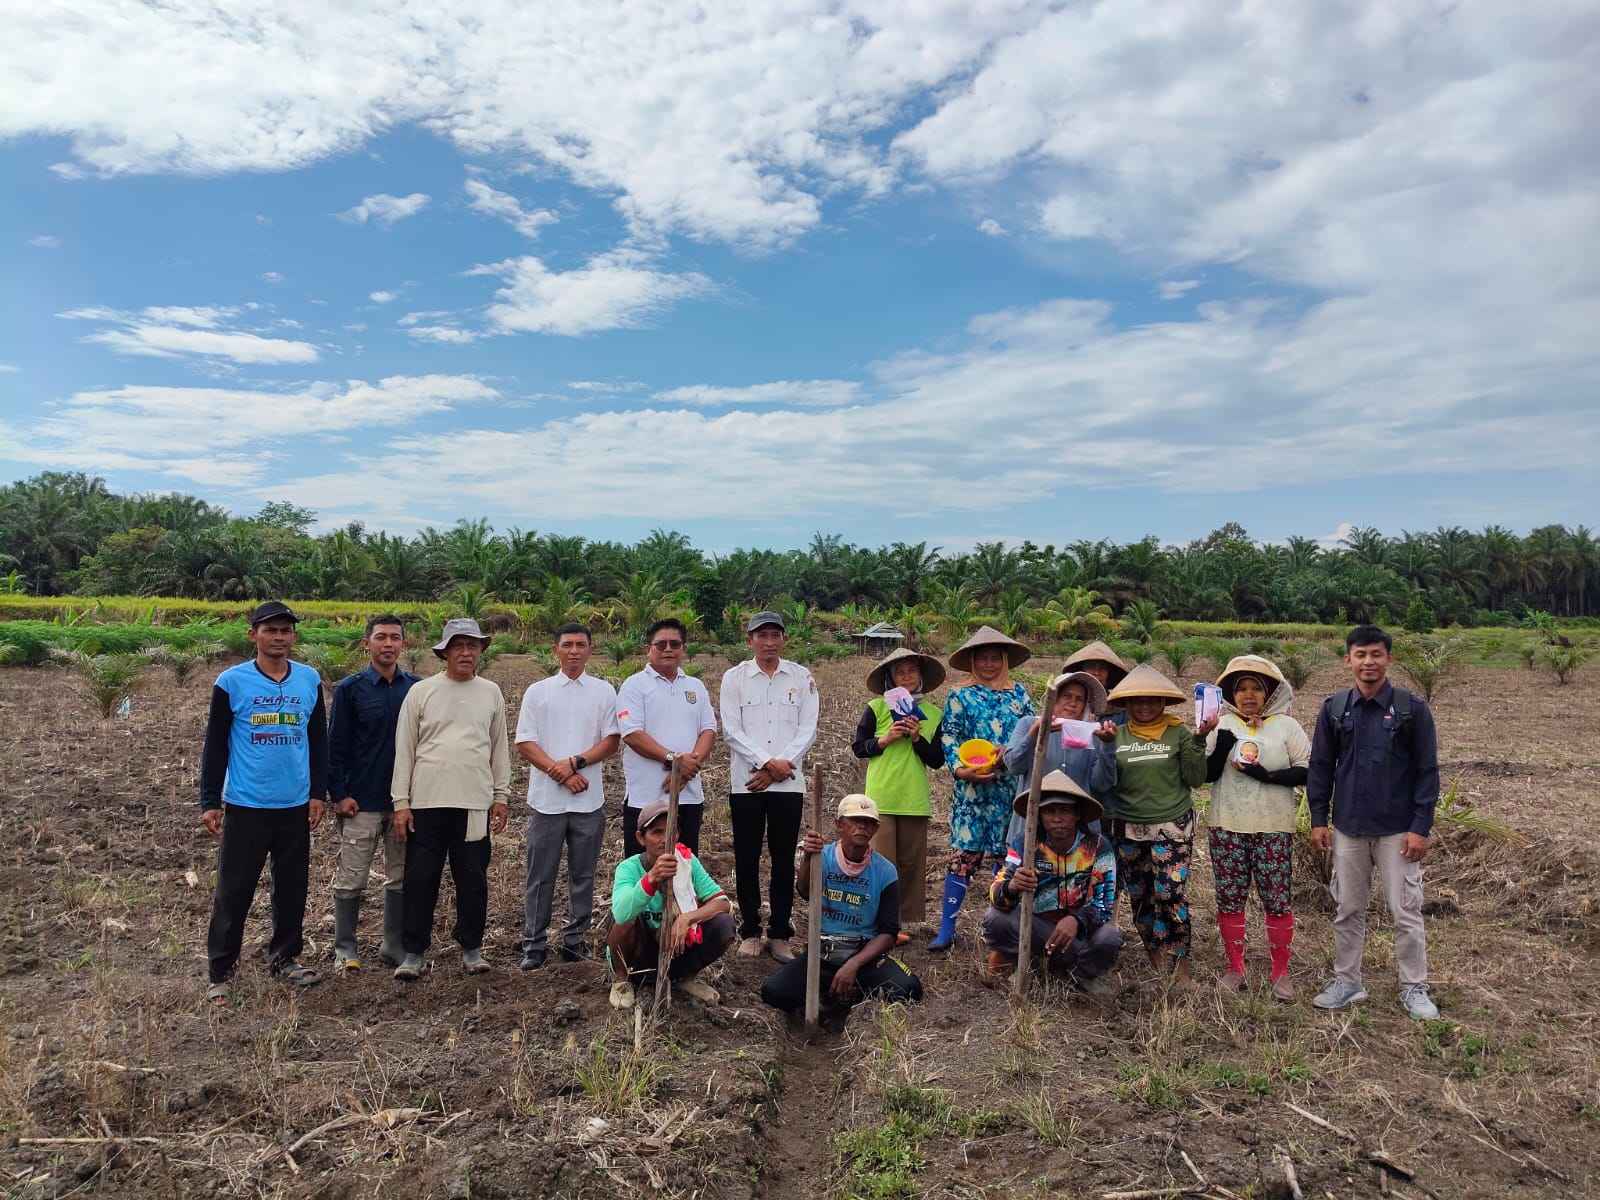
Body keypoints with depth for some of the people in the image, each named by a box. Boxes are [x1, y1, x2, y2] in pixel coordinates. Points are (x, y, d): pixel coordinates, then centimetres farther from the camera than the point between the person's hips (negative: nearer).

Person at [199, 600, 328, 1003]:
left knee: (292, 887, 12)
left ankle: (284, 958, 27)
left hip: (296, 805, 3)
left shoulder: (310, 680, 4)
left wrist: (318, 792, 6)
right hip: (246, 805, -3)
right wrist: (209, 802, -4)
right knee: (234, 891, 3)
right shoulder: (231, 682, -5)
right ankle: (219, 973, 15)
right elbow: (215, 746, -2)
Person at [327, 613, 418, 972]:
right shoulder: (350, 688, -2)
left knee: (402, 877, 10)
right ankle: (344, 948, 17)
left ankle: (394, 944, 21)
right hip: (362, 801, -3)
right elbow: (335, 746, -3)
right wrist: (339, 794, -9)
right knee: (351, 878, 3)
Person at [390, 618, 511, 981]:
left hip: (475, 803, 2)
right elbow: (404, 749, 1)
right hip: (427, 801, -1)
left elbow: (499, 748, 11)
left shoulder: (491, 693, 7)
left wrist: (501, 796, 7)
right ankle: (413, 951, 16)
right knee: (420, 879, 4)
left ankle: (471, 947, 22)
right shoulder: (421, 691, 1)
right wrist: (401, 802, -3)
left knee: (473, 879, 8)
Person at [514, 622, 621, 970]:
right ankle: (534, 945, 15)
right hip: (546, 798, -1)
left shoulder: (604, 691, 7)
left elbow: (611, 741, 1)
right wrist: (560, 773, -11)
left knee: (582, 875, 9)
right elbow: (524, 744, -1)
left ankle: (575, 941, 20)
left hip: (589, 799, 1)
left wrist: (574, 763, -13)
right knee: (540, 876, 4)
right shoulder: (537, 691, 5)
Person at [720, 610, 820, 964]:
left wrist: (777, 770, -9)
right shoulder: (734, 677, 4)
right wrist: (768, 762, -14)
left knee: (784, 860, 5)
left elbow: (807, 730, 0)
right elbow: (732, 730, -3)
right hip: (745, 783, 0)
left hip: (788, 783, 1)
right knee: (747, 859, 5)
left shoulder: (802, 677, 6)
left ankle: (780, 934, 15)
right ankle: (750, 932, 18)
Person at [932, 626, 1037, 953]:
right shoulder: (960, 696, 6)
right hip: (973, 788, -3)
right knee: (964, 854, -7)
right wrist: (962, 769, -17)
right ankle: (946, 929, -2)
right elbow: (950, 739, 0)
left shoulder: (1019, 693, 13)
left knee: (1009, 853, 6)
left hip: (1013, 787, 3)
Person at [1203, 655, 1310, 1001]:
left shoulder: (1286, 726, 2)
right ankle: (1234, 968, 19)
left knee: (1277, 899, 1)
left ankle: (1281, 972, 16)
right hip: (1227, 826, 2)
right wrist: (1220, 748, -16)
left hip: (1273, 828, -1)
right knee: (1229, 898, 7)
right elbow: (1207, 774, 2)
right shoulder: (1221, 725, 5)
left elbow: (1306, 772, -2)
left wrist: (1268, 776, -15)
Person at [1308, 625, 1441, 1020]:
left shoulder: (1412, 708, -5)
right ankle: (1347, 981, 24)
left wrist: (1421, 827, -9)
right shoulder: (1334, 708, 1)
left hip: (1398, 830, -2)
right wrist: (1318, 819, 3)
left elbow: (1427, 771, -5)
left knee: (1406, 912, 5)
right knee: (1348, 910, 11)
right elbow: (1320, 766, 6)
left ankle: (1414, 988, 21)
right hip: (1347, 829, 3)